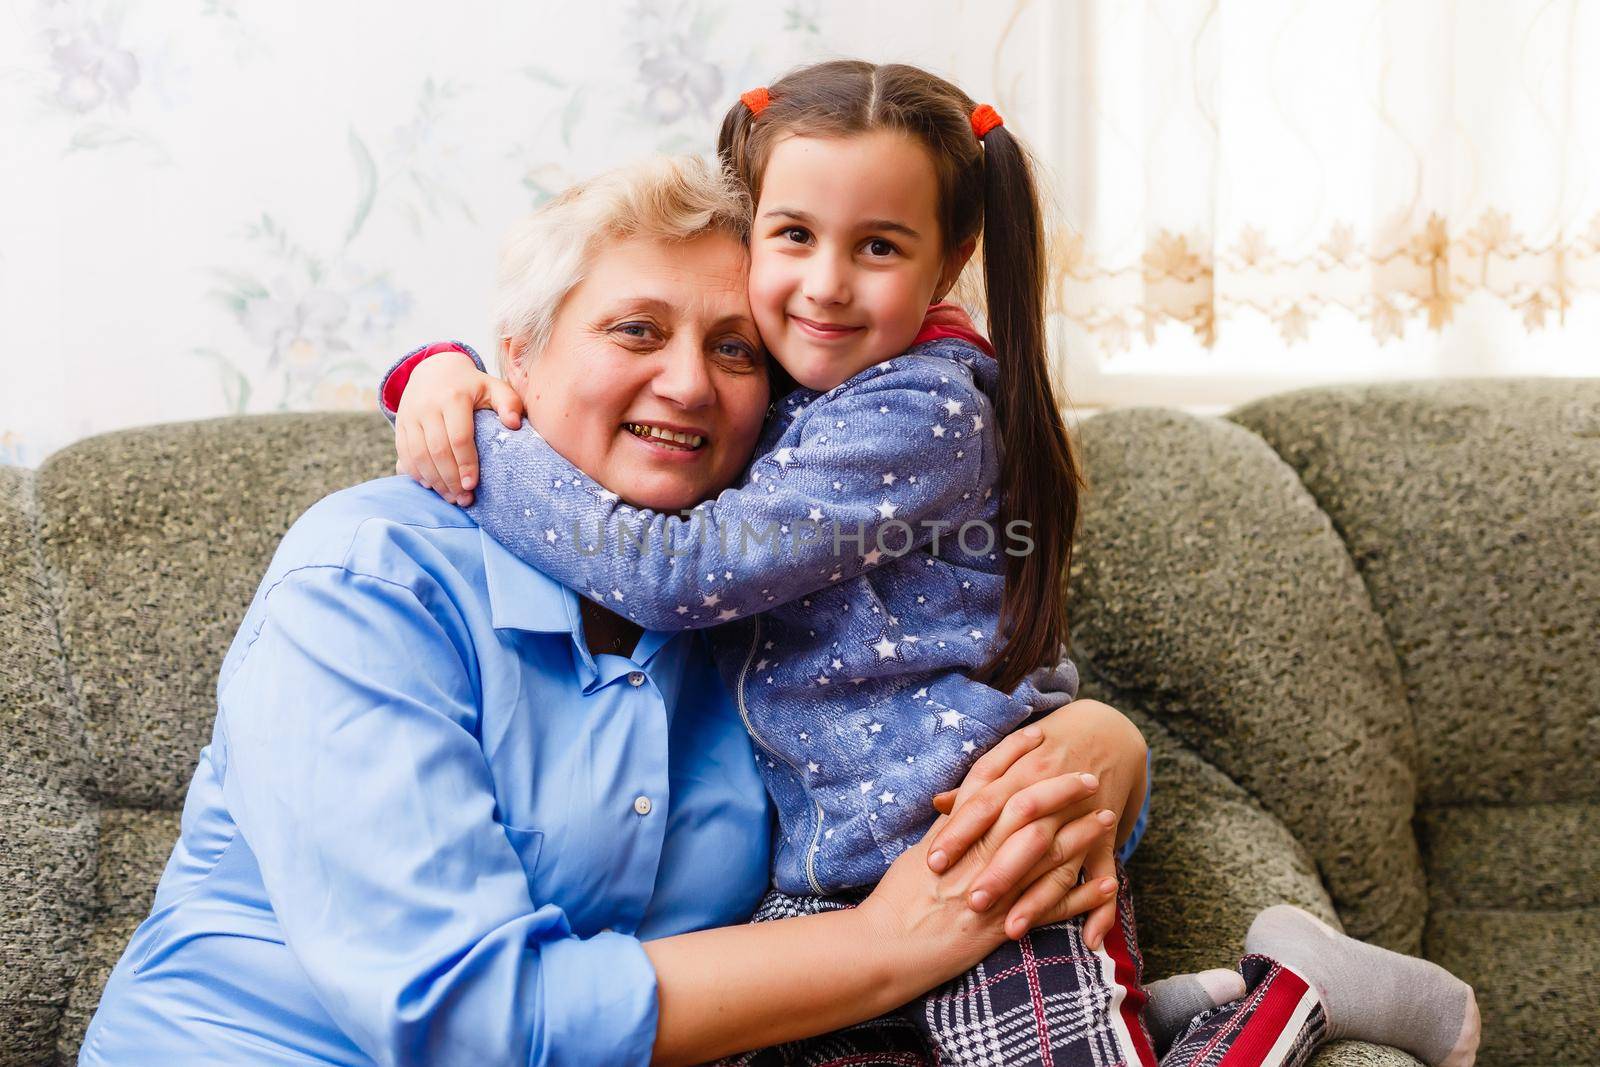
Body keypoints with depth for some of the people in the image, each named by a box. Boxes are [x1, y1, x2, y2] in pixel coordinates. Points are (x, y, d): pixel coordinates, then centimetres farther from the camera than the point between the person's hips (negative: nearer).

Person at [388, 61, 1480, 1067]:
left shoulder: (917, 414, -15)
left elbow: (679, 574, -19)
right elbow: (557, 350, 22)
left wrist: (484, 448, -12)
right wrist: (447, 371, -1)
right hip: (820, 883, 8)